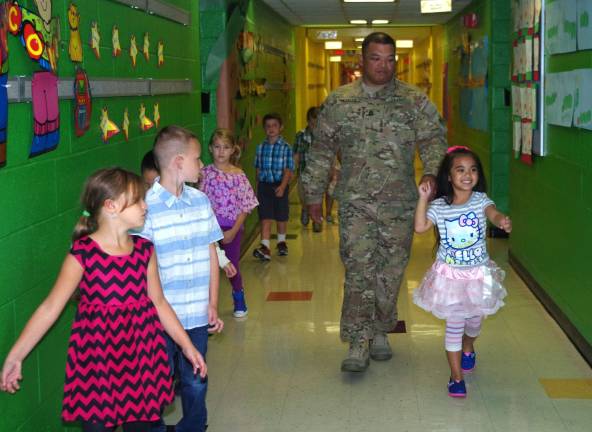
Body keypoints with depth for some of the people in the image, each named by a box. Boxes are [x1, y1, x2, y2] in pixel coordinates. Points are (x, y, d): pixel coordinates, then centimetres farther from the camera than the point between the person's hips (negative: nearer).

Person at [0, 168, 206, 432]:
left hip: (140, 357, 4)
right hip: (97, 358, -4)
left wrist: (187, 345, 11)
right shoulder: (83, 253, -11)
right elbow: (50, 308, -9)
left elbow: (158, 301, 11)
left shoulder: (144, 249, 3)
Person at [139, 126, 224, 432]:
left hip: (197, 317, 5)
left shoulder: (200, 201, 3)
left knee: (196, 384, 17)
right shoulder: (146, 207, -14)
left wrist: (212, 304, 8)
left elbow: (211, 254, 9)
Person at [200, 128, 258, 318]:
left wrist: (233, 231, -10)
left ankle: (239, 299, 33)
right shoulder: (206, 173, -3)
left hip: (232, 227, 0)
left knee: (232, 265, 8)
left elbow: (245, 208, -3)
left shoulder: (238, 175, -4)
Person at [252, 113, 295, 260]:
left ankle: (281, 242, 34)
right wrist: (258, 187, 10)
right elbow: (258, 169, 11)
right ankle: (265, 247, -12)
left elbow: (288, 170, -9)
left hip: (280, 186, -1)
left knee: (281, 217, 13)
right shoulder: (261, 147, 4)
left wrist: (282, 186, -20)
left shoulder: (285, 147, -6)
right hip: (264, 185, 1)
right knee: (265, 218, -6)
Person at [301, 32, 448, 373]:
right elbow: (321, 151, 11)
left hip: (400, 203, 1)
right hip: (355, 202, -1)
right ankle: (358, 345, -3)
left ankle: (380, 332, 27)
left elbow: (433, 140, -2)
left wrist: (432, 171, -22)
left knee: (391, 271, 8)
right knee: (359, 270, -8)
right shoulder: (338, 102, 5)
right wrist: (315, 194, 11)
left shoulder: (416, 101, 4)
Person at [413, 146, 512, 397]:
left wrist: (502, 221, -52)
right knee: (454, 324, 0)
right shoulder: (439, 206, -8)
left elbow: (493, 214, -29)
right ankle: (456, 377, 9)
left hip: (478, 273, 2)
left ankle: (468, 349, 53)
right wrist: (423, 198, -23)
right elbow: (420, 227, -18)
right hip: (450, 274, -1)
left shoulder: (481, 200, -9)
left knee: (474, 320, 20)